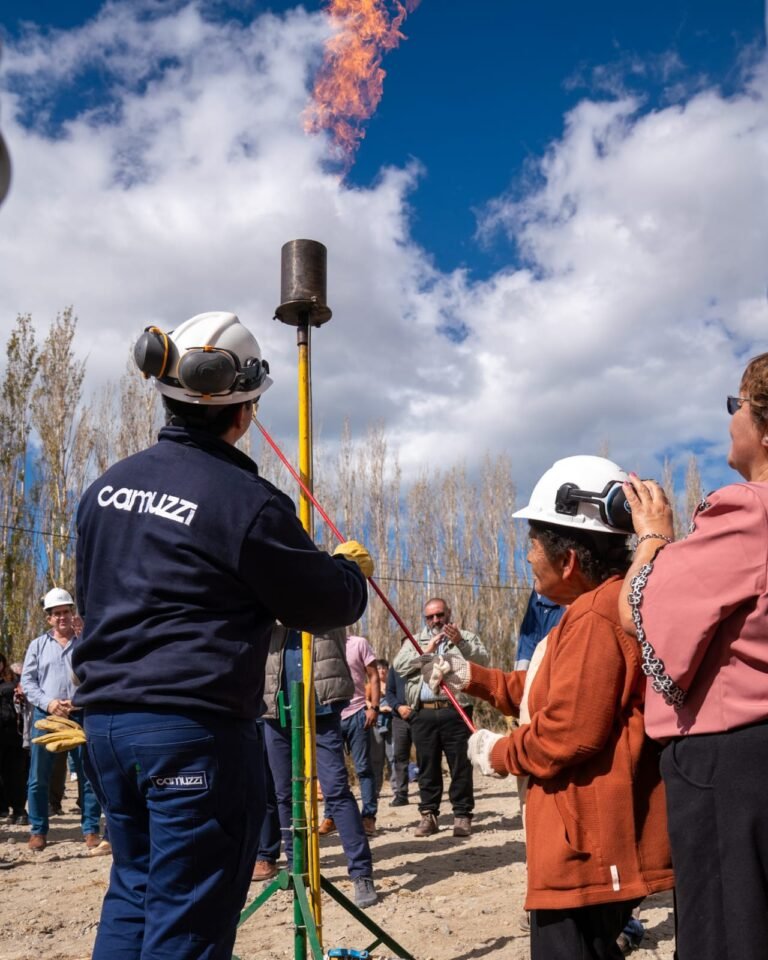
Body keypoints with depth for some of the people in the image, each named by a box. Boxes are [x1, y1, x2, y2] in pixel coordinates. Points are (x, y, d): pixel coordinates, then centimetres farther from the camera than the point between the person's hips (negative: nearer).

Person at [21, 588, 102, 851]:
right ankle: (38, 830, 17)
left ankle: (91, 829, 9)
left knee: (88, 775, 1)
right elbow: (27, 681, 4)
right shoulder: (38, 645, 10)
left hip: (81, 715, 0)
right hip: (45, 715, 1)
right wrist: (48, 703, -11)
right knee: (39, 776, 4)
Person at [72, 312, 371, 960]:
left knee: (134, 888, 23)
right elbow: (326, 606, -6)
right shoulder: (246, 501, -16)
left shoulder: (107, 486, 7)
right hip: (197, 729, -7)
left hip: (107, 718, 8)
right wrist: (354, 567, 14)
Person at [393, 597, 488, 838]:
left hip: (455, 710, -2)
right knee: (427, 765, 6)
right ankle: (428, 814, 14)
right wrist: (426, 651, -8)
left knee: (461, 765, 0)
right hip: (423, 712, 2)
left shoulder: (466, 637, 13)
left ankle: (462, 815, 8)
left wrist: (460, 643, -19)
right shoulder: (415, 641, 18)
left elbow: (482, 660, -4)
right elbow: (399, 665, 3)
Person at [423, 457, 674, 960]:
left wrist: (499, 753, -8)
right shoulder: (612, 605, 14)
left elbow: (569, 732, -26)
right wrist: (473, 677, 16)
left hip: (590, 850, -11)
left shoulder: (594, 617, -22)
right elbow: (554, 694, 20)